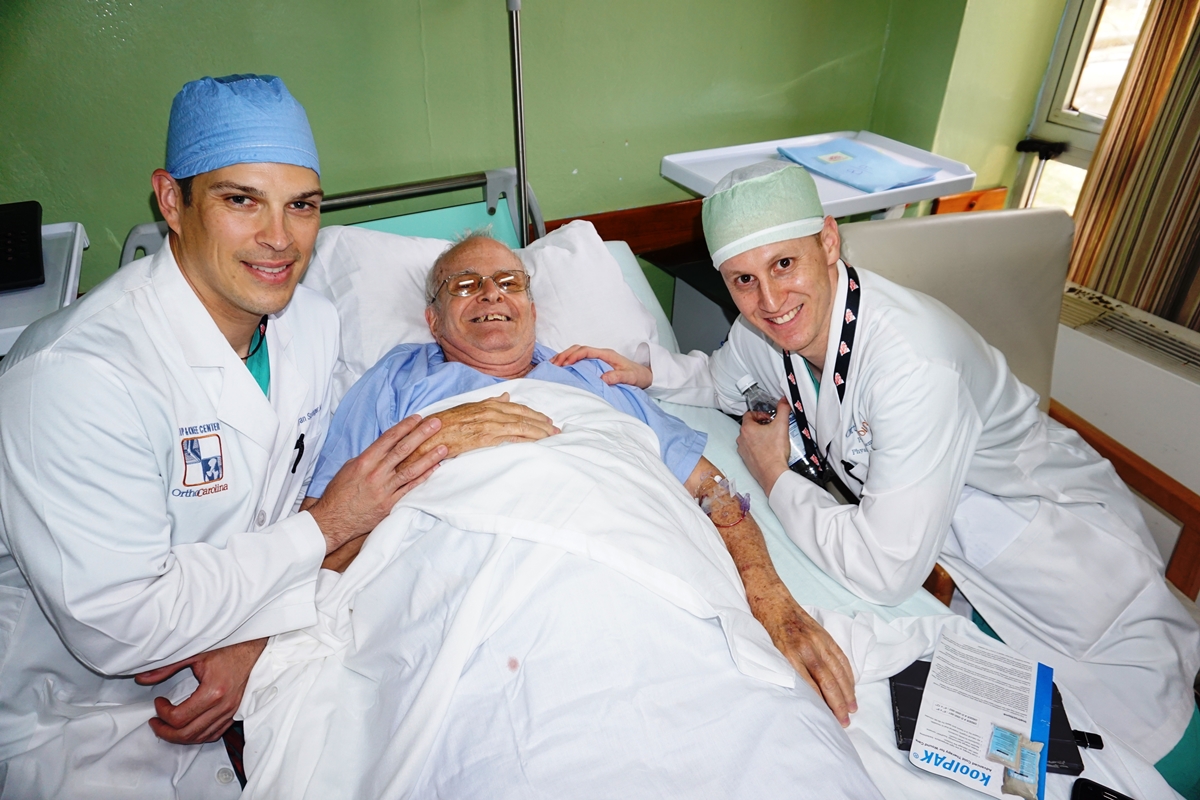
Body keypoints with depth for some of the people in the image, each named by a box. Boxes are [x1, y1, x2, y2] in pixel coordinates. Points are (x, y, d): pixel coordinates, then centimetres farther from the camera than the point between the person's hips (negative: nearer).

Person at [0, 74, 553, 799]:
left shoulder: (314, 322, -4)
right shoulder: (74, 376, -27)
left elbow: (290, 505, 4)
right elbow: (116, 625, -25)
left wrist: (254, 633, -14)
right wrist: (329, 525, -21)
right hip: (82, 716, -6)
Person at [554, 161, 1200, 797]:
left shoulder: (914, 362, -40)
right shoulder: (766, 326, -16)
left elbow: (884, 572, -36)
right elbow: (719, 379, 10)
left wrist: (774, 474, -23)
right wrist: (646, 372, -10)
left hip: (1066, 561, -5)